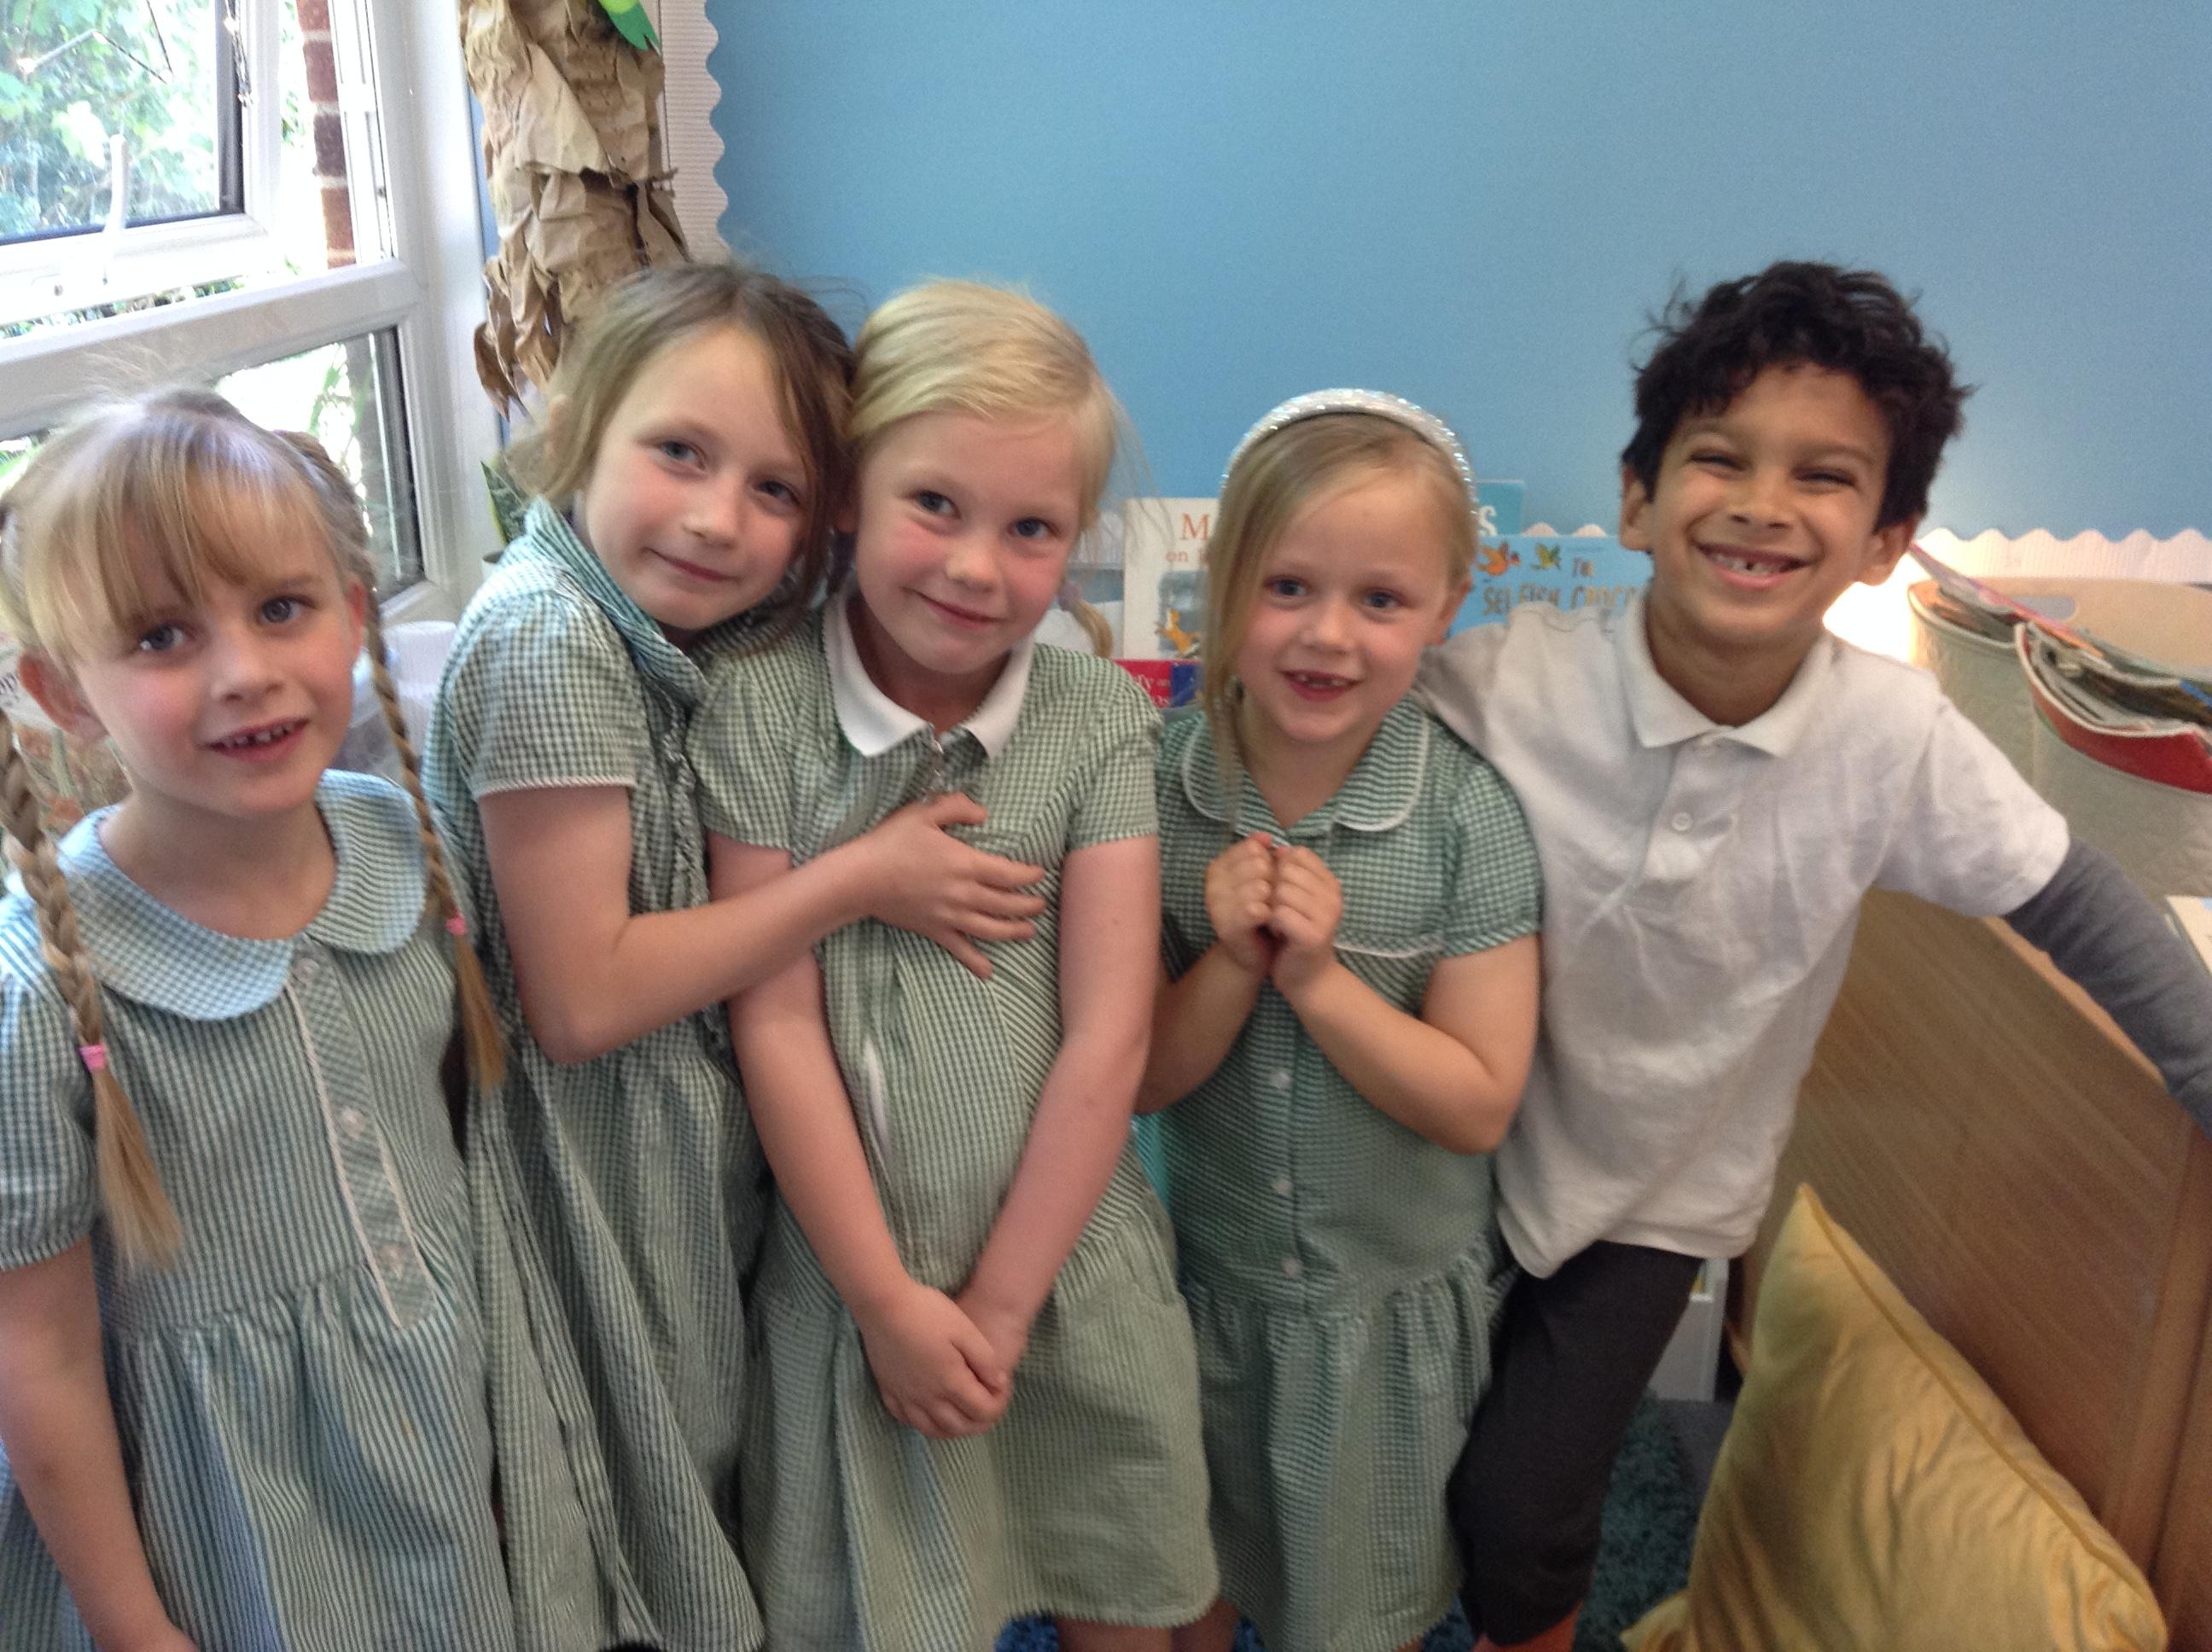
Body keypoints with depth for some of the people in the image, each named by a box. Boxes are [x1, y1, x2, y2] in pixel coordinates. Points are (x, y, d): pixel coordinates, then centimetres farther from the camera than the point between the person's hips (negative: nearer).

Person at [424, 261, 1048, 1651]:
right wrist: (862, 881, -20)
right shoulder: (548, 635, -23)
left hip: (688, 1164, 8)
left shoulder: (674, 627, 3)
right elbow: (581, 997, -25)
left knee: (695, 1510, 24)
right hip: (581, 1182, -8)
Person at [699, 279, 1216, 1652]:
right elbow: (778, 1026, -11)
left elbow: (1107, 1037, -9)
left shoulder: (1101, 720, -8)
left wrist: (1000, 1298, -9)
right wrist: (887, 1296, -9)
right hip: (852, 1265, -1)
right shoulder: (762, 707, -11)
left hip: (1067, 1252, 1)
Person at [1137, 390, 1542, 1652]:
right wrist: (1231, 964, -31)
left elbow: (1478, 1106, -18)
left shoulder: (1470, 817, -20)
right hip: (1202, 1275, 2)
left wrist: (1318, 976, -29)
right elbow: (1137, 1076, -13)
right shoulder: (1156, 791, -17)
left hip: (1397, 1301, -1)